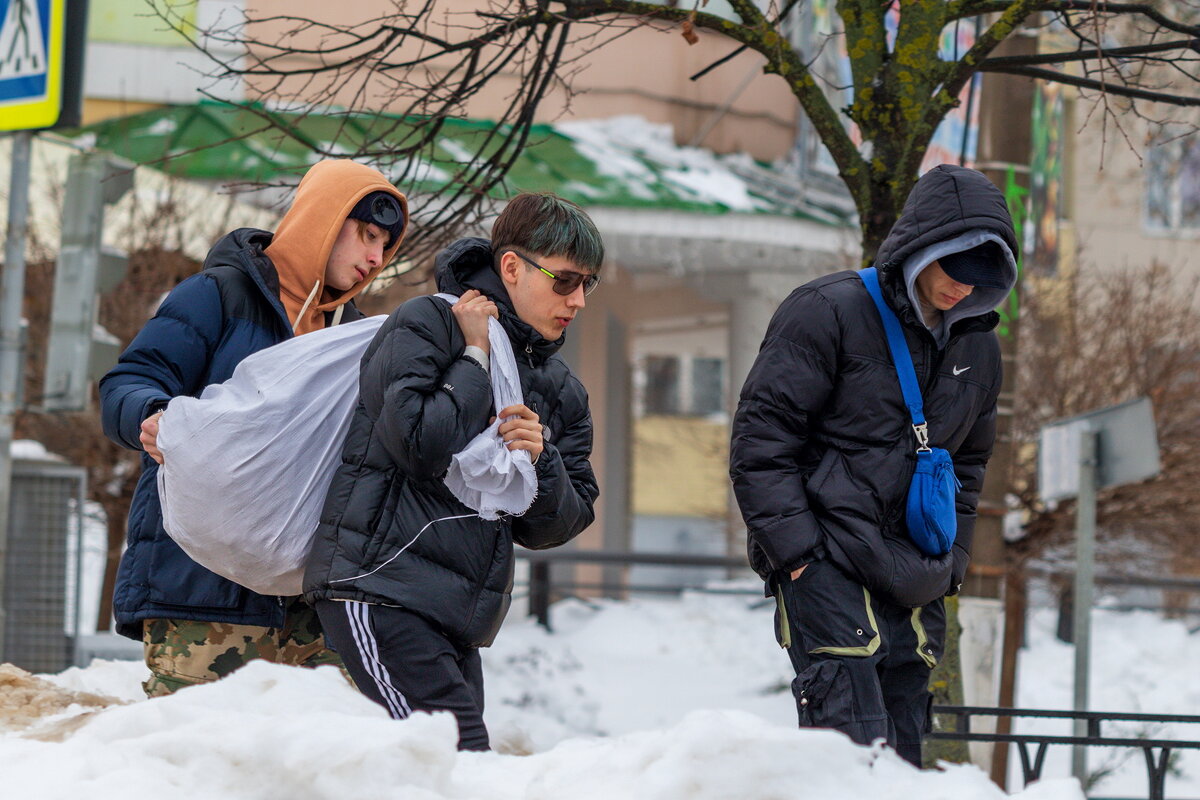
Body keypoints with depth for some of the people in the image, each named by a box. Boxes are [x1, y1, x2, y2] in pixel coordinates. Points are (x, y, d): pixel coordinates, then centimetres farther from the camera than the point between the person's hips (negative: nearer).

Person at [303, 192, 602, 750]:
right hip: (379, 588, -8)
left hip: (458, 615, 8)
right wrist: (475, 357, -7)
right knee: (458, 753, -22)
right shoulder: (426, 324, -3)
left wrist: (539, 463, -5)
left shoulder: (561, 392, 18)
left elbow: (553, 529, 15)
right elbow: (420, 444, -18)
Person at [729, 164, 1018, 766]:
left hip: (912, 585, 7)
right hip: (828, 565, -7)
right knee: (855, 742, -19)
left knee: (901, 754, 3)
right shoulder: (828, 314, -6)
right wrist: (793, 548, -13)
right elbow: (761, 438, -7)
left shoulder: (978, 348, 16)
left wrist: (949, 564, 17)